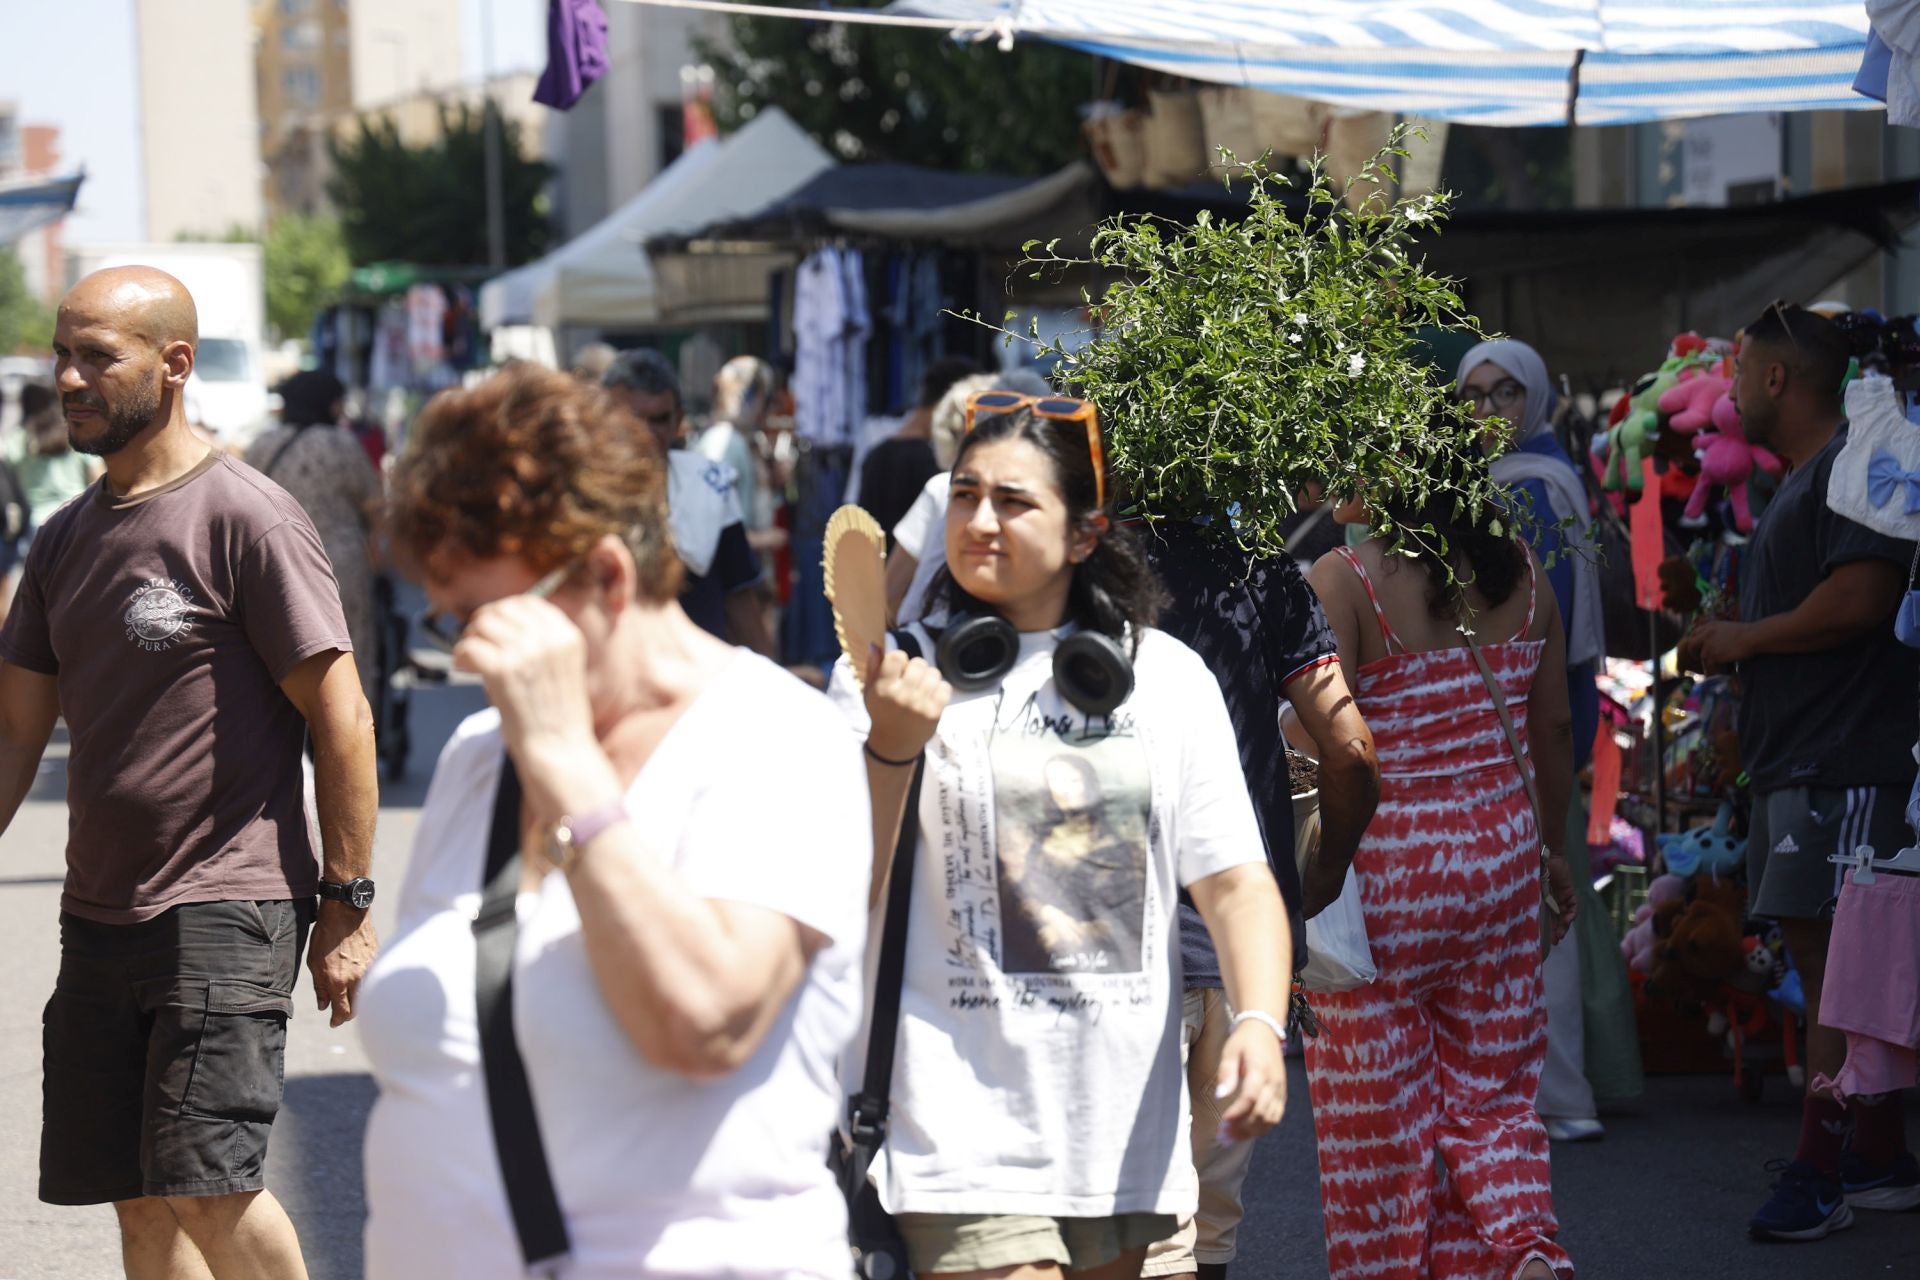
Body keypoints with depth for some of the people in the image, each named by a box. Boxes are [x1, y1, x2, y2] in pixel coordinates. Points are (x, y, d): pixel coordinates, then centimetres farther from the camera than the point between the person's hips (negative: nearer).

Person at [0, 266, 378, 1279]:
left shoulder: (245, 517, -9)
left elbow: (340, 719, -9)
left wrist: (347, 903, -11)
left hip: (228, 907, -7)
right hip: (99, 918, 7)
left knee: (205, 1183, -16)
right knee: (139, 1199, 7)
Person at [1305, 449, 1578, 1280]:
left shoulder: (1343, 581, -15)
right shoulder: (1518, 571, 2)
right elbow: (1553, 731, 10)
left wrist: (1303, 890, -13)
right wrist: (1551, 851, 23)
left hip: (1382, 870, -5)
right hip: (1499, 861, 5)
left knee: (1381, 1108, 8)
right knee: (1489, 1092, 14)